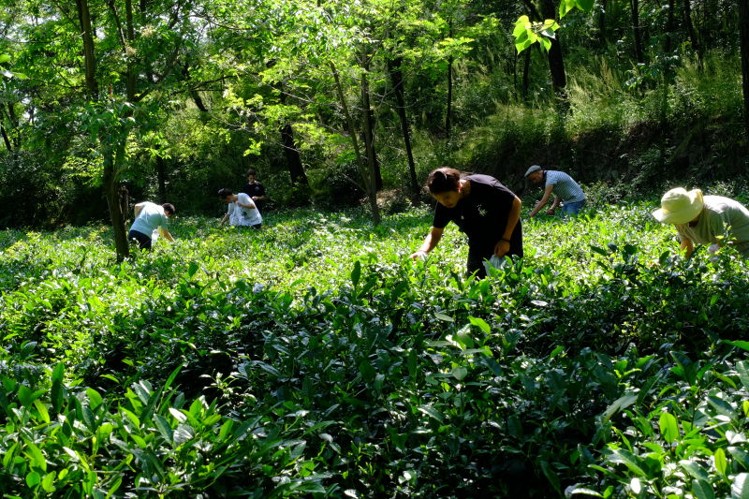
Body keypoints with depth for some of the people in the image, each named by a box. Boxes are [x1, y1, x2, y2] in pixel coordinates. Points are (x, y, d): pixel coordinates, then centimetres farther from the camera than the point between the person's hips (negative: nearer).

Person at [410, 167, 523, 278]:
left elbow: (516, 203, -18)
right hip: (479, 245, 4)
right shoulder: (443, 205, -18)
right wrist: (422, 251, -29)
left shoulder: (486, 186, -31)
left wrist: (506, 239, -22)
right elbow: (435, 233, -7)